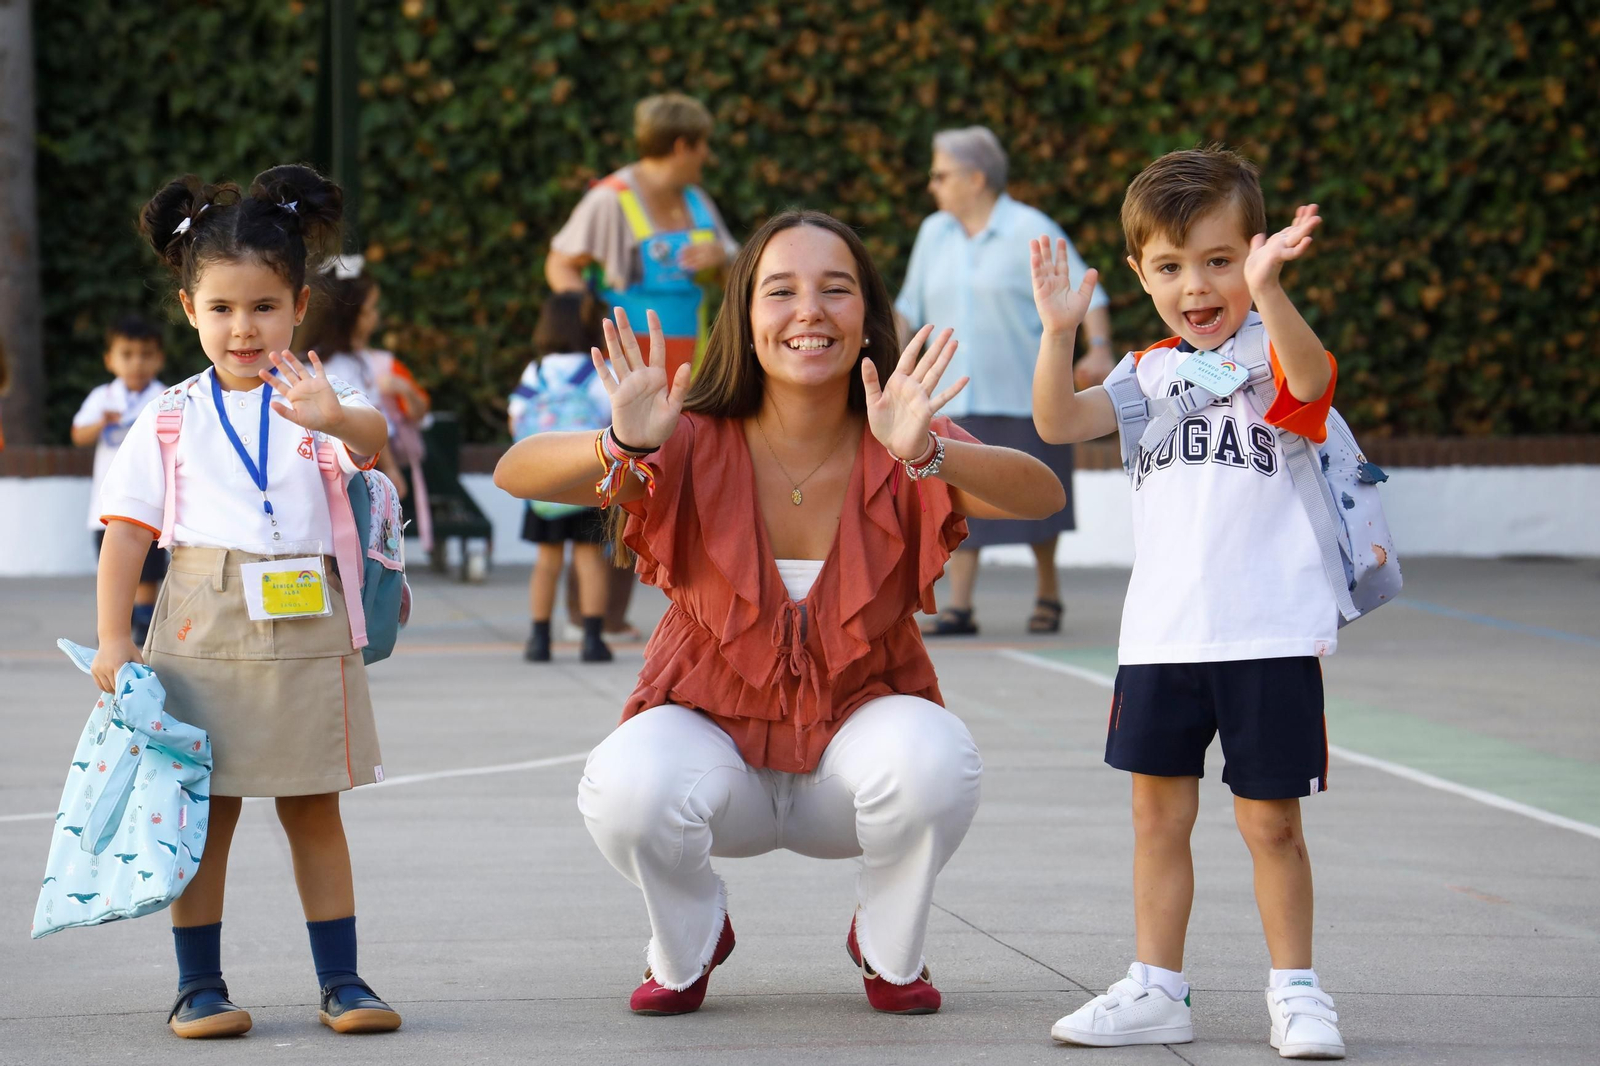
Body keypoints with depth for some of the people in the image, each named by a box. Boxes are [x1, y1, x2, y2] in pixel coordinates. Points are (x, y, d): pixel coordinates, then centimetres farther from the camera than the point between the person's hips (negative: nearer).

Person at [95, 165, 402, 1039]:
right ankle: (199, 984, 11)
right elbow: (128, 530, 4)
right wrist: (112, 639, -4)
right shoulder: (171, 418, 5)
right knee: (205, 810, 4)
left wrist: (333, 418, -43)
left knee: (314, 809, 7)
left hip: (308, 630, 0)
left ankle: (341, 980, 13)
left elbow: (374, 434, -20)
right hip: (203, 629, 0)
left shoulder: (318, 397, 3)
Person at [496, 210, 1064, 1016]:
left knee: (935, 761, -32)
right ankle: (687, 944, 4)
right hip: (712, 724, 0)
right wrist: (621, 447, -48)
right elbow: (514, 474, -26)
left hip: (860, 718, 0)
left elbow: (1041, 496, -32)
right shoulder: (698, 446, -15)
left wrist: (930, 455, -51)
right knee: (626, 789, -32)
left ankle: (889, 947, 1)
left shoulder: (895, 450, -14)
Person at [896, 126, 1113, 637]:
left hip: (1024, 396, -4)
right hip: (955, 398, 4)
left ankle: (1047, 593, 21)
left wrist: (1099, 348, -19)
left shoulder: (1031, 231, -5)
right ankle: (958, 605, -1)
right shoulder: (934, 234, 13)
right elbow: (911, 305, 22)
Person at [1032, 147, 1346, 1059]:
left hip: (1270, 634, -4)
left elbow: (1310, 381, -28)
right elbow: (1060, 422, -3)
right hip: (1160, 636, 5)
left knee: (1271, 822, 2)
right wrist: (1060, 332, -19)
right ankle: (1157, 991, 20)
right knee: (1159, 816, 10)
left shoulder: (1275, 355, -3)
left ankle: (1296, 990, 15)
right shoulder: (1151, 373, 10)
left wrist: (1268, 294, -44)